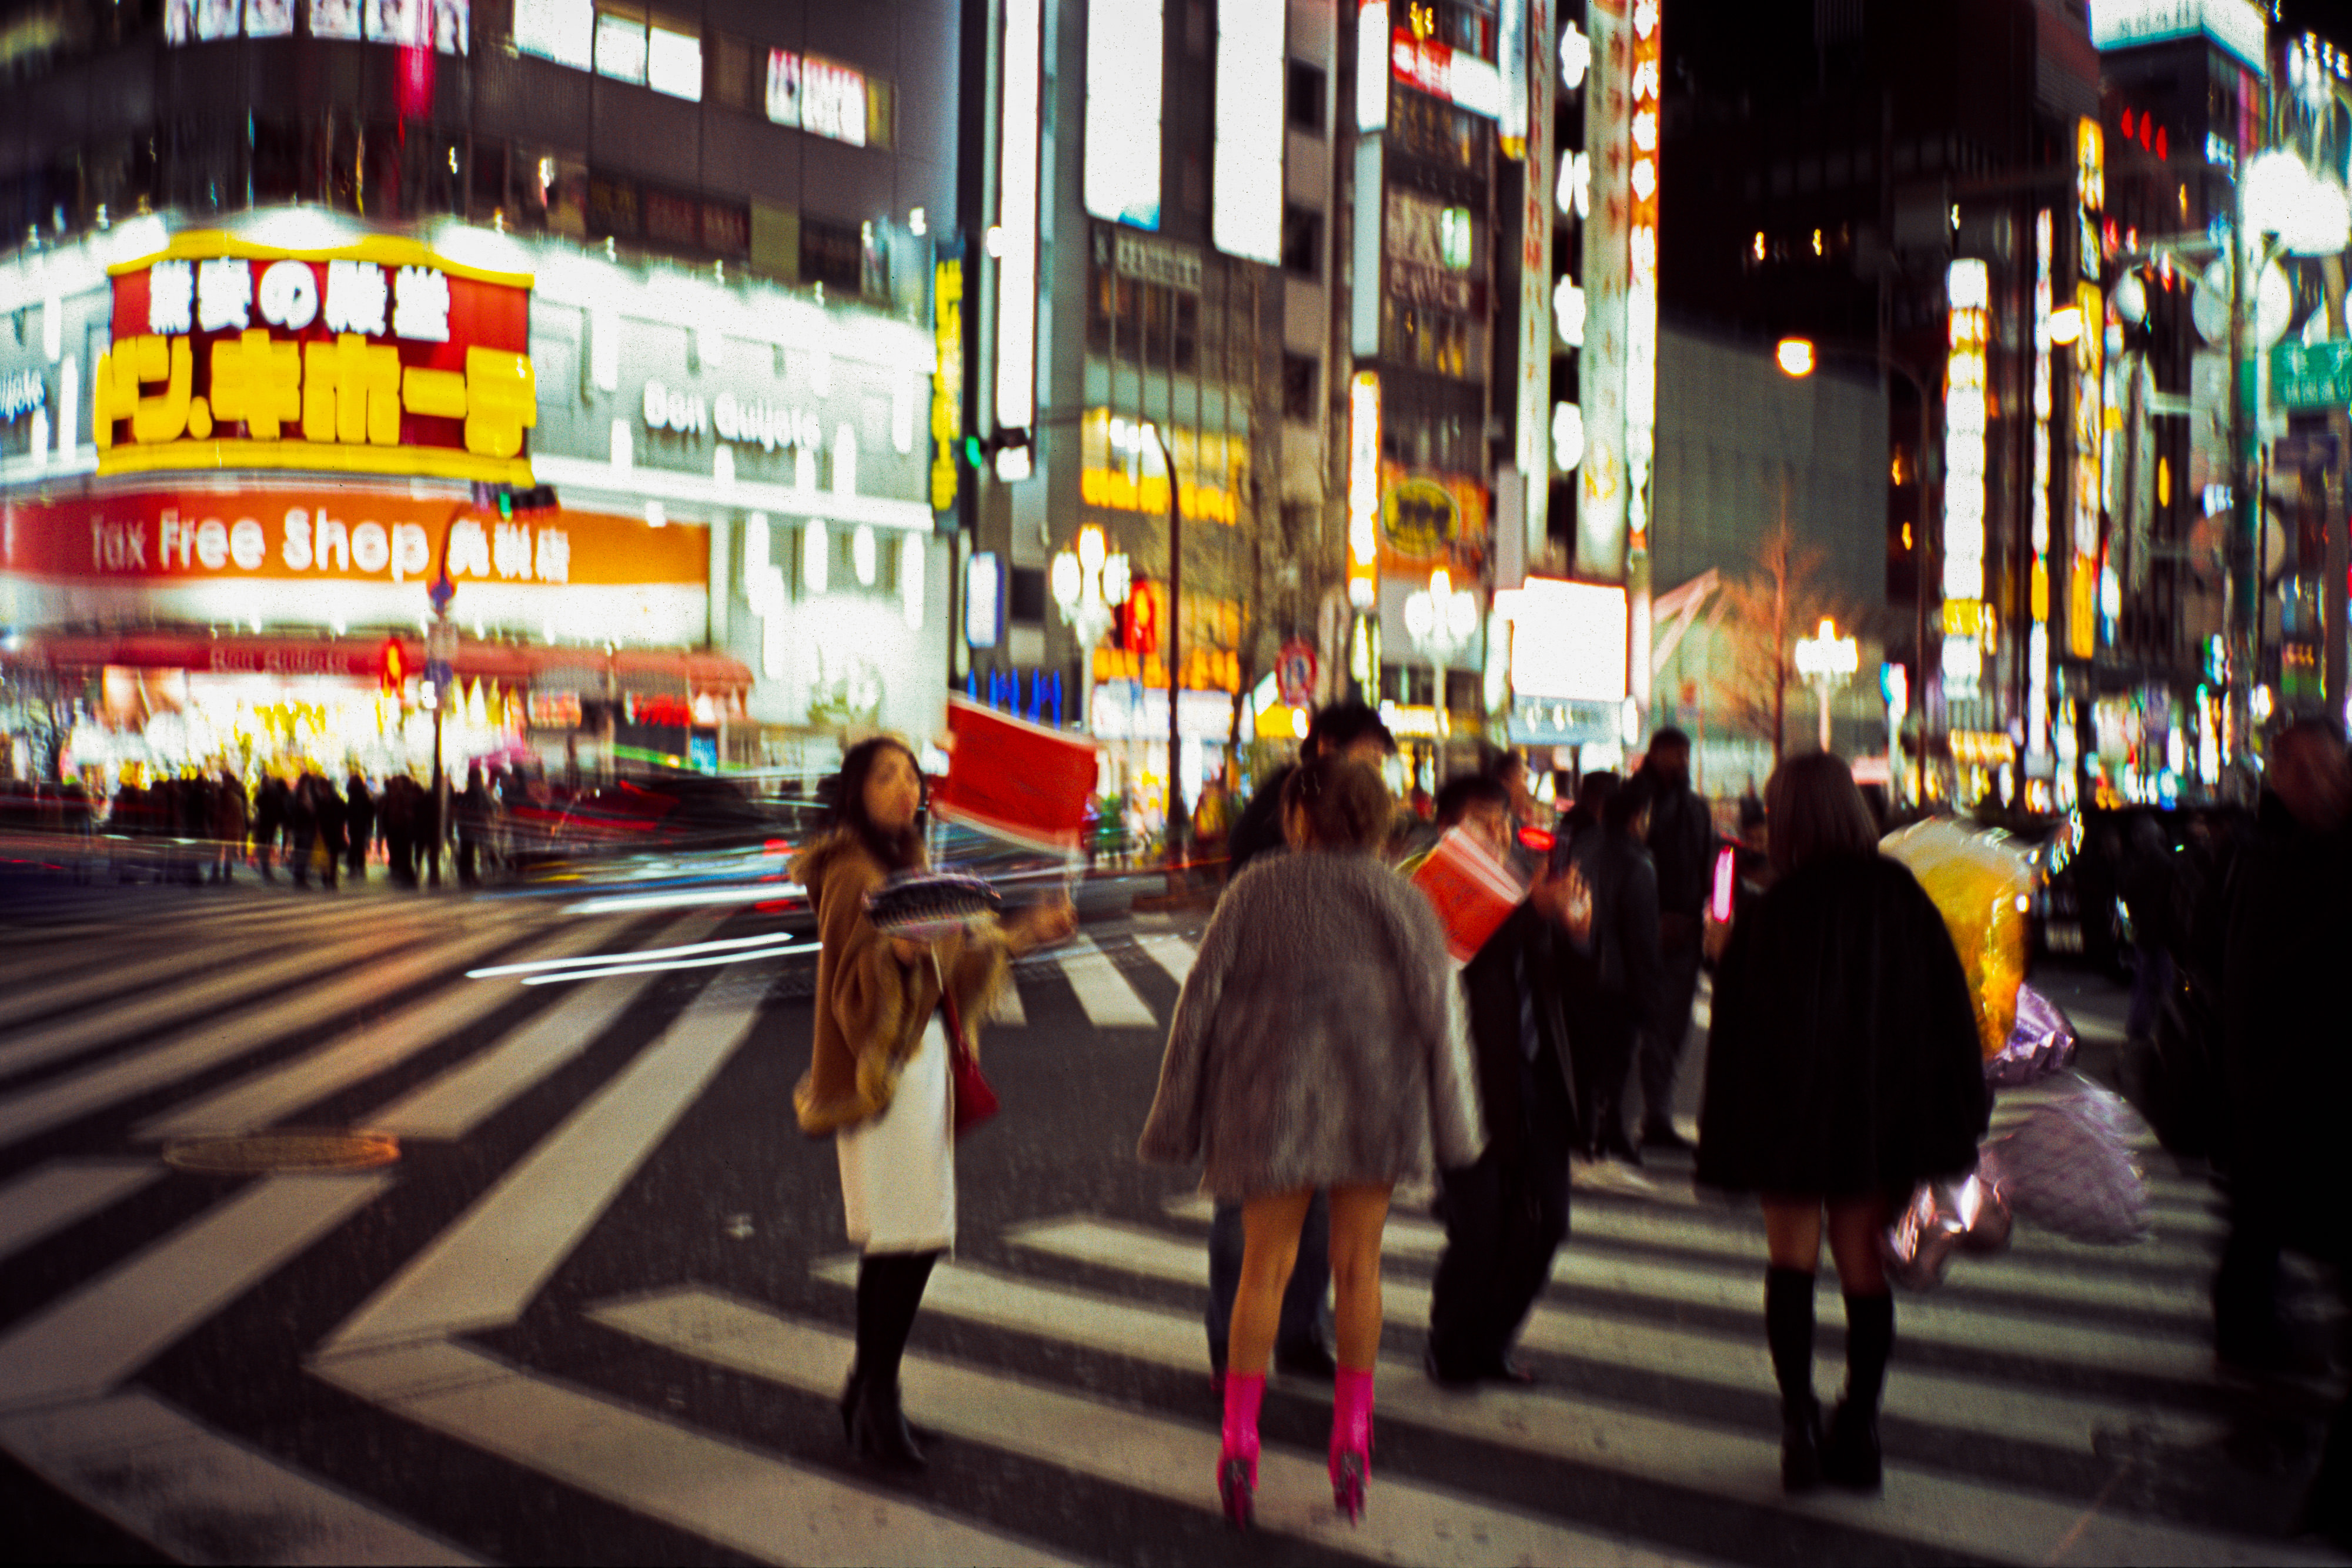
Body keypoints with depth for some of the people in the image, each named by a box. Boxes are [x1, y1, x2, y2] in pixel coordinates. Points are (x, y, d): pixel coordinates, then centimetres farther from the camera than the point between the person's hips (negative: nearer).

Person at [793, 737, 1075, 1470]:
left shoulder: (904, 867, 15)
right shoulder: (853, 876, -13)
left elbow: (947, 963, 20)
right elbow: (855, 992, -18)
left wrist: (1023, 933, 20)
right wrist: (895, 952, -37)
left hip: (921, 1058, 9)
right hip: (882, 1070, -9)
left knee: (911, 1238, 11)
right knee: (903, 1238, -8)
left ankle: (868, 1391, 23)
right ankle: (877, 1403, 4)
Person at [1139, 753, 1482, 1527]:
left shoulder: (1255, 889, 2)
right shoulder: (1394, 894, 2)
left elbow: (1201, 1000, 1)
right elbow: (1436, 999, -3)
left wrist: (1178, 1117, 6)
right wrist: (1451, 1117, 3)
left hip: (1271, 1094, 0)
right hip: (1374, 1100, 0)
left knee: (1265, 1267, 7)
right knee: (1358, 1267, 11)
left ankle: (1240, 1440, -1)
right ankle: (1351, 1436, 14)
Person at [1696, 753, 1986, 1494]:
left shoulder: (1770, 916, -14)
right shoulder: (1903, 898, -5)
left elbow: (1738, 1035, -11)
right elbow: (1951, 1013, 0)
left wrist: (1727, 1142, -2)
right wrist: (1955, 1122, 9)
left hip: (1791, 1120, -3)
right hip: (1882, 1123, 3)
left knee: (1791, 1259, 12)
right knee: (1865, 1267, 13)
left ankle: (1800, 1422, 2)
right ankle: (1858, 1432, 15)